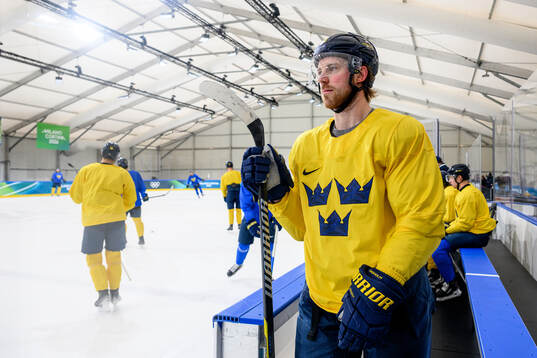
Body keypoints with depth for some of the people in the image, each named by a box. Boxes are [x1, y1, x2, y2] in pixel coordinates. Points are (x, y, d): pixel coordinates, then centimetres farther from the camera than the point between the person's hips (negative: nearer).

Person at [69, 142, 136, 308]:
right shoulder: (123, 174, 8)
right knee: (114, 256, 15)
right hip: (116, 219, 1)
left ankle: (103, 293, 3)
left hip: (92, 220, -1)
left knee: (93, 258, 12)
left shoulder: (86, 170, 7)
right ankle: (114, 293, 22)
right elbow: (130, 201, 9)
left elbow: (76, 196, 11)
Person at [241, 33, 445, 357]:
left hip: (393, 305, -4)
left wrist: (378, 290, -22)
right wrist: (277, 190, -9)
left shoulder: (400, 133, -9)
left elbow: (423, 221, -16)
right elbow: (302, 228, 7)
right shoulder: (306, 145, 6)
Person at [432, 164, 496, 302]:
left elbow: (465, 223, -23)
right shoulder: (466, 191, 16)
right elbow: (462, 217, 24)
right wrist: (450, 226, 12)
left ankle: (452, 287, -11)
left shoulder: (468, 194, -19)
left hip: (477, 235, -11)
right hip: (472, 230, 11)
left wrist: (447, 230, -12)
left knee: (439, 248, -21)